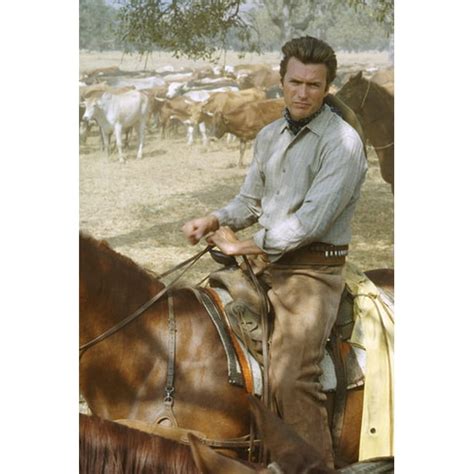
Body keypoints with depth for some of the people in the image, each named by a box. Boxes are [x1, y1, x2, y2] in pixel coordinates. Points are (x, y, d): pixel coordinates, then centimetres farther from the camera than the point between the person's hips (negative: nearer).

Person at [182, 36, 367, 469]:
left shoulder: (342, 142, -12)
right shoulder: (269, 136, 12)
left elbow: (313, 219, -19)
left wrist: (247, 245, -15)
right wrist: (215, 220, 0)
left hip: (312, 269, -8)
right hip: (265, 260, 8)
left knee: (291, 379, -20)